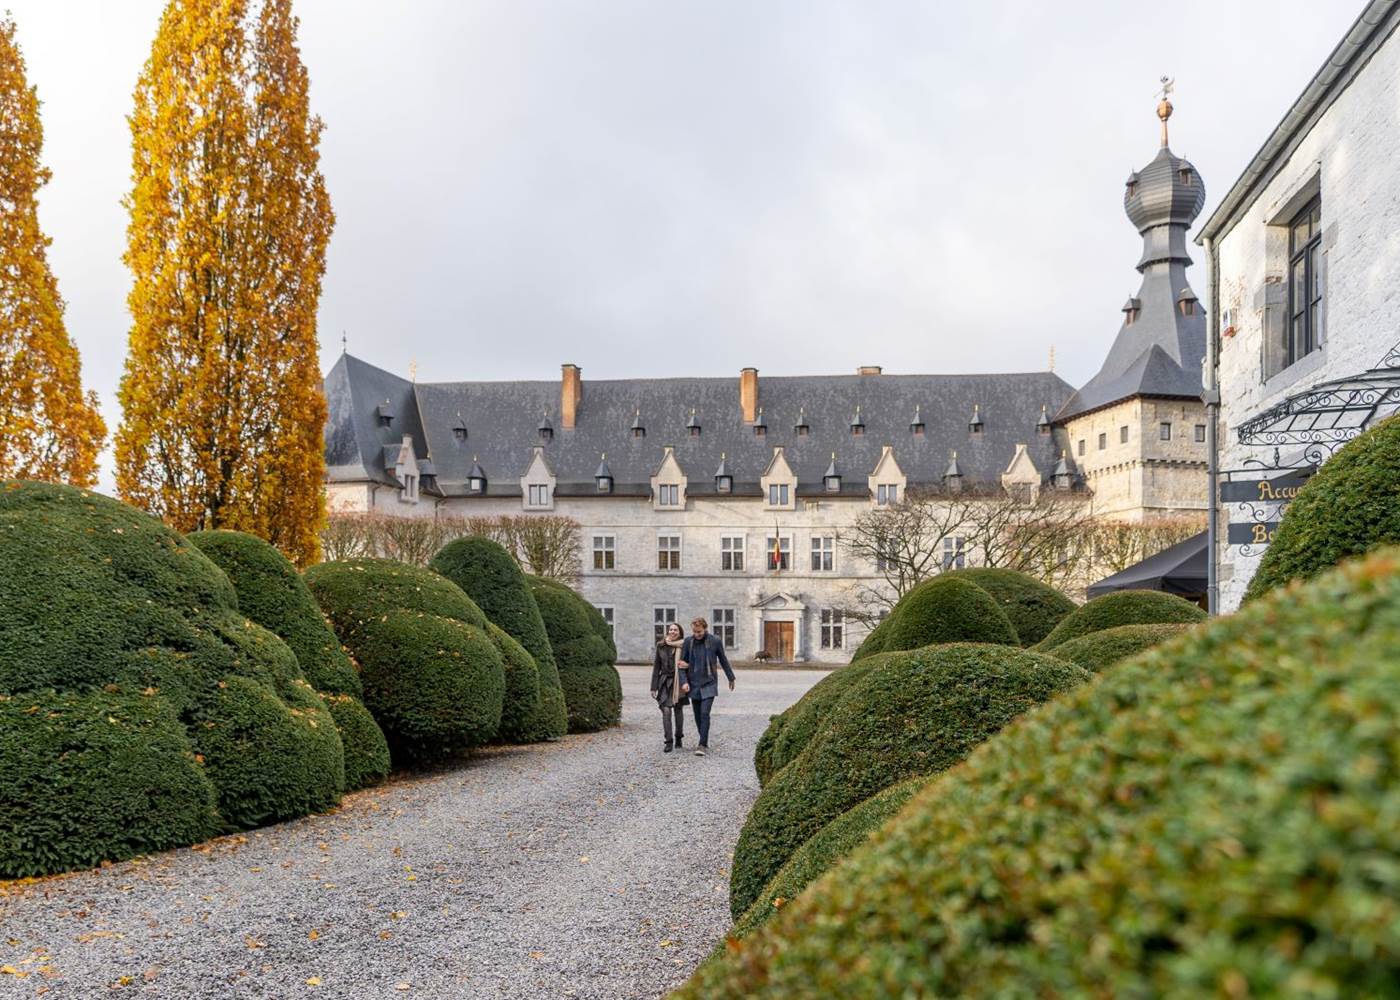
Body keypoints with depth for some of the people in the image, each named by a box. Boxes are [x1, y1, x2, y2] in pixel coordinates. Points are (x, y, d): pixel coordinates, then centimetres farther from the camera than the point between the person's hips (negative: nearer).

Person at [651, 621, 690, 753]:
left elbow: (687, 665, -7)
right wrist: (654, 687, 7)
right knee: (666, 711, -10)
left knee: (678, 710, 9)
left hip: (679, 682, -1)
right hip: (665, 681, 1)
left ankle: (679, 737, 29)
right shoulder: (661, 646, 5)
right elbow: (656, 667, 10)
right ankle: (668, 742, -8)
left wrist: (686, 682, -23)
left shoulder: (684, 646, -3)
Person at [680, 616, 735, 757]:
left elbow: (723, 660, 7)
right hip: (694, 684, 3)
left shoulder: (715, 641, -6)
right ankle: (705, 741, 26)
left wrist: (731, 677, 16)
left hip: (709, 683, -3)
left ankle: (702, 745, -12)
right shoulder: (688, 641, -3)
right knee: (698, 715, 9)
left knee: (704, 713, -14)